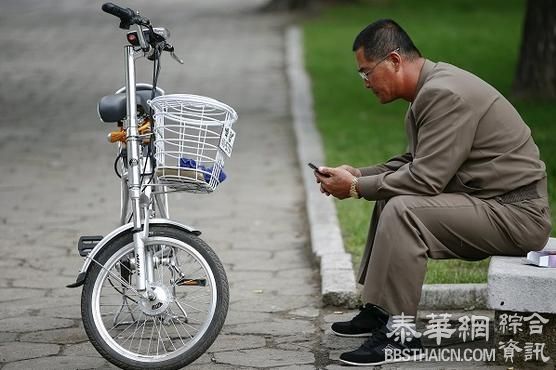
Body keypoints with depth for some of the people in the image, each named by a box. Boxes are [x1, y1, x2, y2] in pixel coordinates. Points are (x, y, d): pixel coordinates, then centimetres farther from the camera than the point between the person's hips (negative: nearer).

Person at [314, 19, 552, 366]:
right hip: (495, 204, 11)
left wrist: (356, 188, -13)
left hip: (516, 215, -11)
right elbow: (415, 162, 20)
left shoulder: (444, 94, -21)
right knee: (392, 201, 17)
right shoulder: (432, 87, 12)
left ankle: (399, 334, -21)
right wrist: (358, 174, 8)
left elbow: (425, 178, -24)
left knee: (402, 210, -25)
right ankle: (378, 311, 16)